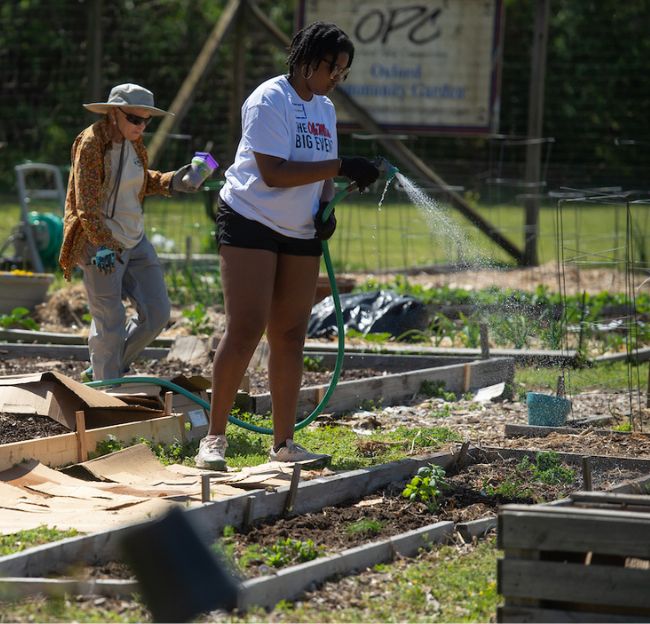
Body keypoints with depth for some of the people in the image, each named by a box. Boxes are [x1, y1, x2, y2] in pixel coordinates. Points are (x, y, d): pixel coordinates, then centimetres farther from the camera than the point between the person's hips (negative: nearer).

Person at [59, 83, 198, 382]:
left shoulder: (133, 141, 8)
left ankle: (103, 370, 22)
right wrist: (103, 244, -29)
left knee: (156, 313, 7)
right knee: (110, 324, -7)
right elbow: (87, 204, -21)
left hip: (135, 240, 8)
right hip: (100, 244, -8)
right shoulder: (91, 144, -15)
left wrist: (170, 182, 6)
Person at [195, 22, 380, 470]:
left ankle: (284, 442, 11)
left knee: (290, 334, 6)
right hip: (251, 222, -7)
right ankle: (215, 438, -7)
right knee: (246, 328, -13)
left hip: (300, 233, 8)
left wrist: (326, 207, -2)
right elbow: (274, 172, -23)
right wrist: (341, 166, -26)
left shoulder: (324, 109, 13)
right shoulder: (270, 101, -13)